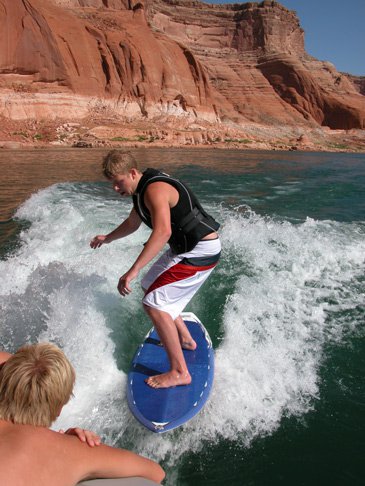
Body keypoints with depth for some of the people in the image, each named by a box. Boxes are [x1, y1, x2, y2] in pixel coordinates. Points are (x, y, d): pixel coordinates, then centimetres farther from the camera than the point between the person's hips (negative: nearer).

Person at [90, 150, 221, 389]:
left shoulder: (155, 189, -22)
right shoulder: (141, 190, 9)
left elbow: (163, 231, -38)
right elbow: (132, 224, 26)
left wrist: (133, 270, -42)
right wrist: (107, 238, 39)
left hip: (201, 252, -11)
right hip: (184, 248, 11)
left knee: (154, 304, -13)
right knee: (151, 287, 22)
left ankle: (179, 372, -4)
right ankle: (185, 339, 35)